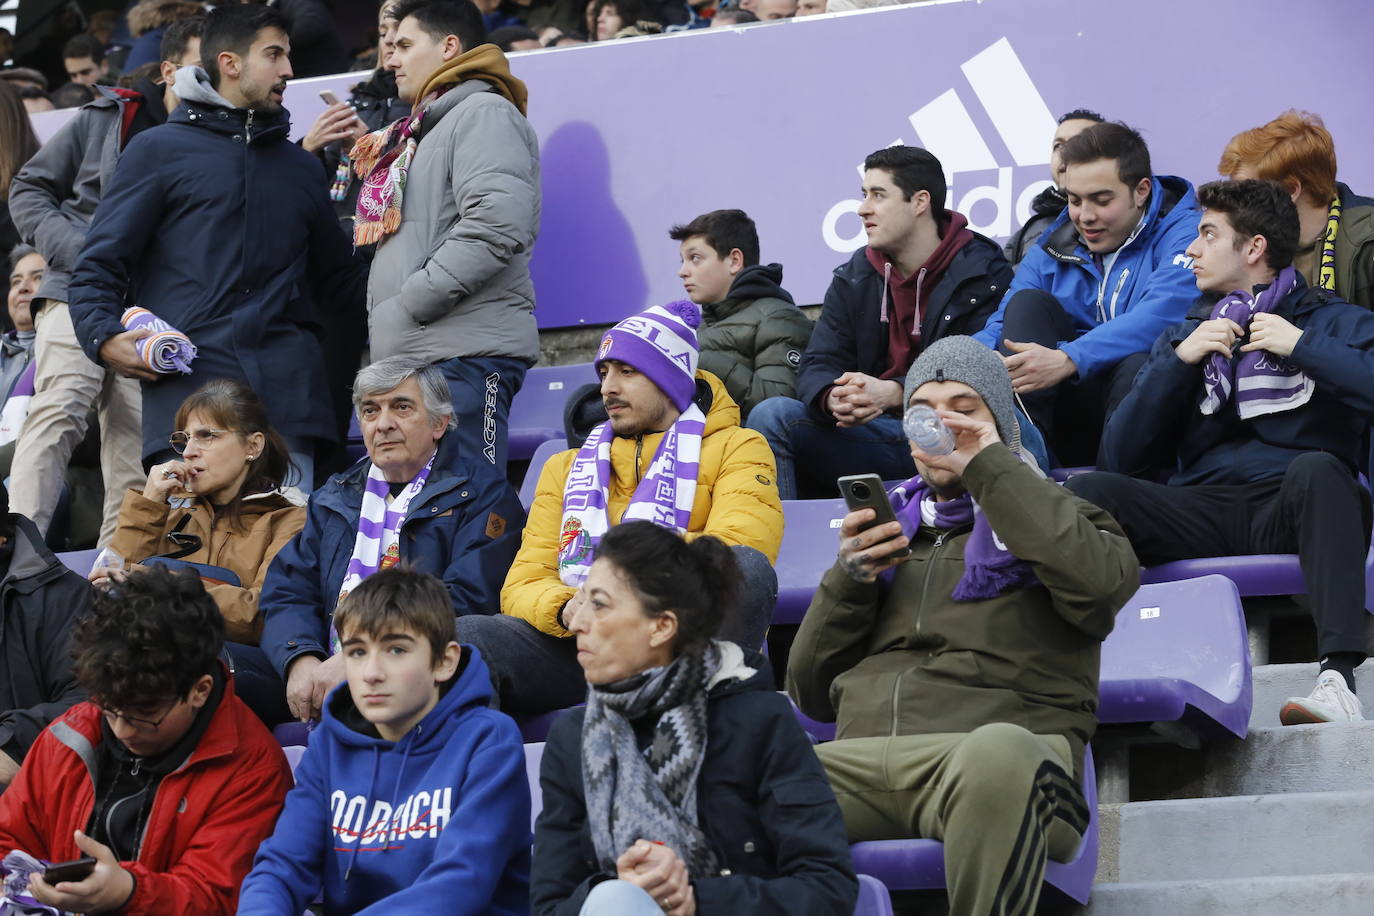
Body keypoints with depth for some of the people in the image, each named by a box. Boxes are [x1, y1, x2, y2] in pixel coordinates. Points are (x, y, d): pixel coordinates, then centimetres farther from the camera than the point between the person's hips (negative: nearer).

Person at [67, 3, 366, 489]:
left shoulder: (300, 165, 26)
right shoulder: (160, 151, 11)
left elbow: (339, 284, 28)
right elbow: (98, 267, 6)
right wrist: (103, 337, -12)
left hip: (287, 393, 4)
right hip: (187, 390, -4)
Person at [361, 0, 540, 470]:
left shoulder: (484, 113, -4)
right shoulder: (422, 130, 27)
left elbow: (496, 223, -19)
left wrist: (413, 300, -15)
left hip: (466, 359, -10)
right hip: (413, 356, 10)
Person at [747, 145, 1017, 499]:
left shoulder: (982, 273, -3)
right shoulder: (854, 279, 14)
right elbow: (818, 366, 6)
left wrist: (893, 393, -30)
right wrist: (832, 398, -22)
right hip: (877, 435, 5)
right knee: (771, 414, -17)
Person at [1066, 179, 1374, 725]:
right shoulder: (1186, 337, 25)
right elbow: (1122, 459, 13)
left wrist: (1303, 346, -6)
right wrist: (1178, 362, 4)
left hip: (1292, 512, -3)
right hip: (1203, 512, 3)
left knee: (1316, 469, -38)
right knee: (1089, 491, -23)